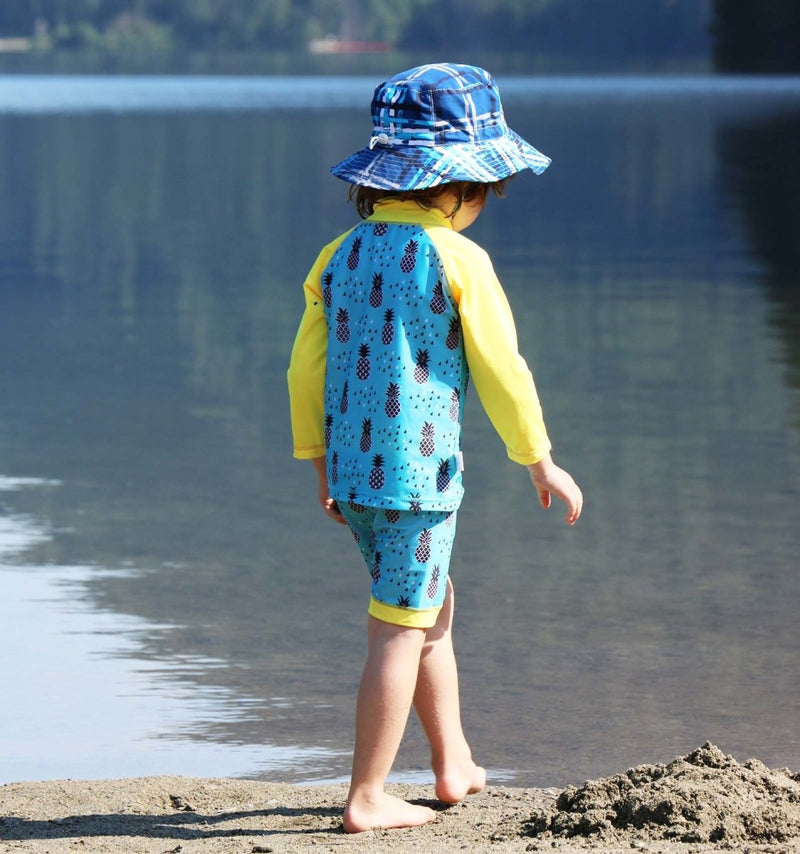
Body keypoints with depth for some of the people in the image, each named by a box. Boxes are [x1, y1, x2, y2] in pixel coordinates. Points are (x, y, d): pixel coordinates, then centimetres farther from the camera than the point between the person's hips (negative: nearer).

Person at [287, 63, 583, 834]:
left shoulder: (344, 254, 7)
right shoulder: (455, 259, -12)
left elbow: (307, 368, 11)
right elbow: (501, 370, -9)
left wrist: (320, 464, 21)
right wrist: (541, 462, 2)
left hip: (351, 468, 7)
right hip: (417, 471, -7)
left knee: (433, 611, 22)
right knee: (400, 632, -1)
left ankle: (453, 766, 32)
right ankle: (366, 798, 1)